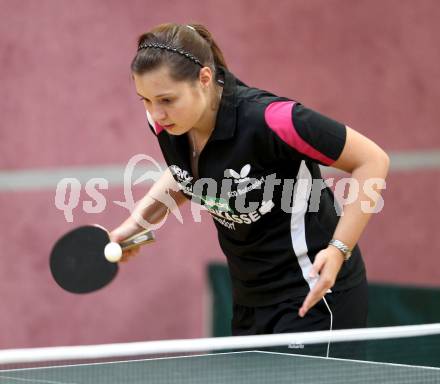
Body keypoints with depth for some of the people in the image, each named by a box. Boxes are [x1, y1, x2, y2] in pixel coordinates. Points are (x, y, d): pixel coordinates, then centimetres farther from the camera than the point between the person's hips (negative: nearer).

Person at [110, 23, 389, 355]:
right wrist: (137, 222, 2)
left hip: (314, 294, -7)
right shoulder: (169, 122, -7)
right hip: (251, 300, 7)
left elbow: (372, 161, -19)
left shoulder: (267, 119, -28)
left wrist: (338, 250, -26)